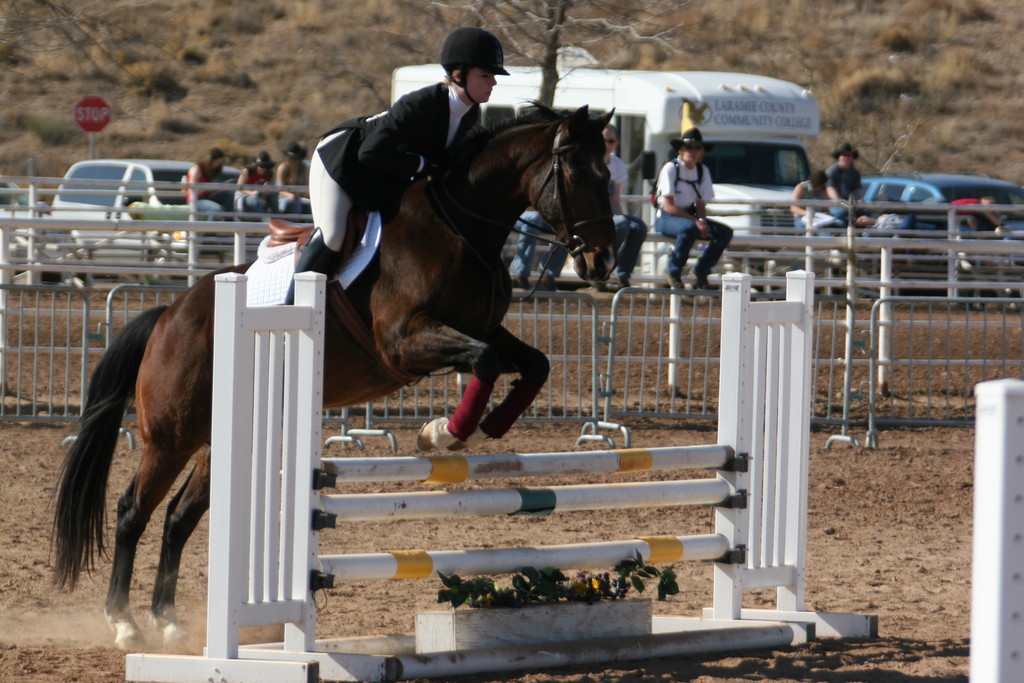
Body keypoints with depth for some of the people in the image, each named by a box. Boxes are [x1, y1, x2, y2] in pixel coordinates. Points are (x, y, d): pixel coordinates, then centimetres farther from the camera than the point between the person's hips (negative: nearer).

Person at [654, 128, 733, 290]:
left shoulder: (703, 171, 7)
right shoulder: (671, 168, -12)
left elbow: (701, 204, 8)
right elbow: (668, 206, -17)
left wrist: (702, 220, -16)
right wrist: (696, 221, -23)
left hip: (690, 216, 6)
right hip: (667, 217, -6)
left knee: (725, 232, -13)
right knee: (689, 228, -39)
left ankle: (701, 271, 3)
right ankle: (673, 273, -21)